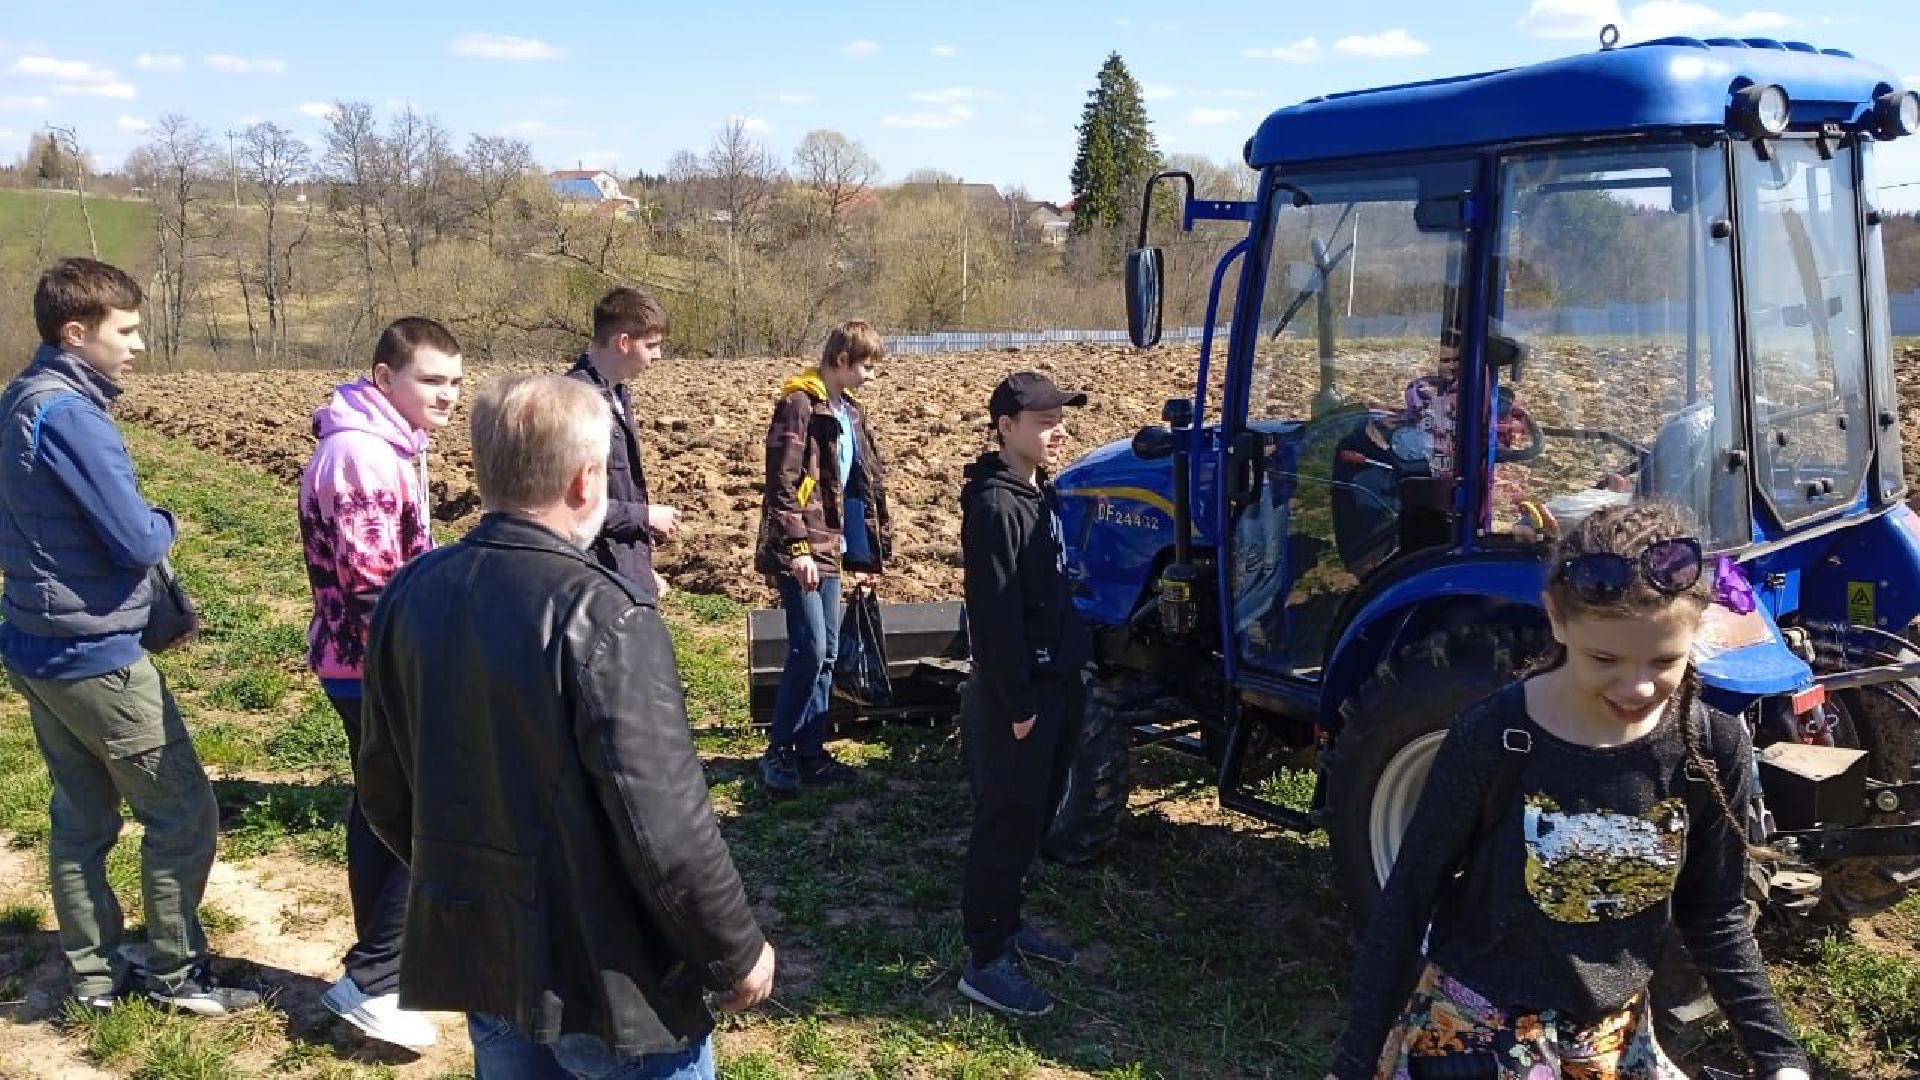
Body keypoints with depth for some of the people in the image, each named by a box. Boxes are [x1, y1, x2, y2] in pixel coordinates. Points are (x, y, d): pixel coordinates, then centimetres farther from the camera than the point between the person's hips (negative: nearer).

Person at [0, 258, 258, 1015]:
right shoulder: (70, 415, -21)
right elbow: (137, 540, -23)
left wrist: (142, 528, 4)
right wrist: (165, 523, -2)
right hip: (96, 655, -9)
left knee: (81, 816, 16)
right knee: (184, 812, 2)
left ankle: (94, 972, 24)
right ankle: (175, 973, 13)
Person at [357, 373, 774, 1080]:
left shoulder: (410, 593, -2)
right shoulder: (603, 614, -23)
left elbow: (382, 790, 8)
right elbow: (664, 826, -24)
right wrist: (738, 953, -9)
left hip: (474, 952, 7)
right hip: (601, 973, -6)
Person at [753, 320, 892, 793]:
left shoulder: (850, 411, 14)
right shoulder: (799, 404, -12)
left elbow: (865, 485, 18)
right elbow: (782, 482, -17)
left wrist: (864, 556, 16)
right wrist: (796, 548, -20)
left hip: (830, 549, 9)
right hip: (800, 550, -8)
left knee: (826, 654, 10)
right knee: (809, 650, -9)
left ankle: (811, 752, 18)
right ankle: (778, 751, 4)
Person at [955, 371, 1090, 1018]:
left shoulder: (1040, 494, 11)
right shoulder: (995, 506, -20)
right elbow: (993, 614, -22)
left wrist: (1070, 672, 18)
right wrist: (1017, 702, -21)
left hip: (1054, 681, 10)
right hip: (1018, 692, -10)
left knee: (1035, 813, 18)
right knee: (1007, 820, -2)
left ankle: (1006, 925, 33)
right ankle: (984, 962, 7)